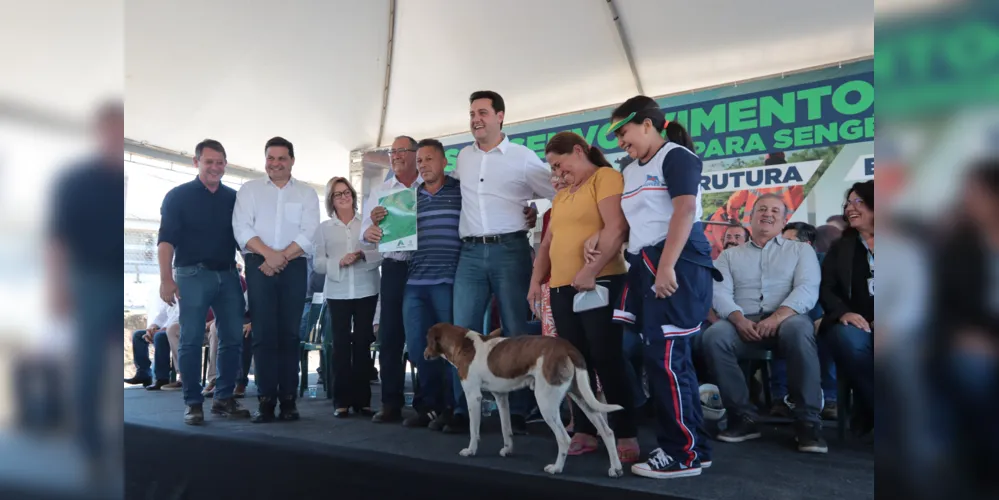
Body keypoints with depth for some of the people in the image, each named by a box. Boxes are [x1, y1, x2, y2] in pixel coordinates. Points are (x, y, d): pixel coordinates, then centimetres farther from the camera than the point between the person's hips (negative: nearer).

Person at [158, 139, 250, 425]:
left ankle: (224, 398, 15)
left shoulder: (234, 198, 12)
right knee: (191, 341, -1)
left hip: (228, 275, 4)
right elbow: (167, 240, -5)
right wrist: (166, 279, -14)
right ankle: (193, 403, 7)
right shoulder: (178, 196, 2)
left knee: (233, 339, 4)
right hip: (193, 275, -4)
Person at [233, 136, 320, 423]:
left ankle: (288, 399, 6)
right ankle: (265, 400, 1)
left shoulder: (306, 193, 11)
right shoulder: (249, 190, 12)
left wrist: (281, 257, -11)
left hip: (294, 268, 0)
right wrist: (268, 254, -14)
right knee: (263, 333, -2)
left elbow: (309, 235, -1)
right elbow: (242, 229, 0)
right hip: (259, 266, 0)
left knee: (289, 333, 1)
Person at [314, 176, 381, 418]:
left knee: (362, 344, 2)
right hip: (337, 293, 0)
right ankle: (342, 400, 6)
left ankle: (362, 399, 8)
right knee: (341, 344, 0)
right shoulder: (324, 228, 9)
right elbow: (318, 263, 2)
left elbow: (382, 252, 1)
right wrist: (339, 262, -15)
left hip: (366, 291, 0)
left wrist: (365, 255, -17)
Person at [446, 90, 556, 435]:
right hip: (470, 253, 4)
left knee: (516, 332, 0)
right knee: (463, 332, 1)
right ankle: (463, 410, 10)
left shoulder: (523, 157, 2)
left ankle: (519, 412, 9)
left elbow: (559, 194, 6)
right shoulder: (463, 157, 14)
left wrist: (538, 218, -2)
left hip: (510, 250, -3)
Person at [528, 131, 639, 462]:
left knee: (607, 361, -6)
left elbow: (616, 229, -17)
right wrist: (536, 281, 13)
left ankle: (627, 436, 3)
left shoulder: (606, 177, -3)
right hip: (561, 289, 8)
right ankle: (585, 432, 17)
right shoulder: (561, 195, 23)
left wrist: (590, 271, -23)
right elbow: (548, 243, 24)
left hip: (600, 284, -8)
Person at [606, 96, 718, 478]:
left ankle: (686, 454, 4)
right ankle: (691, 447, 17)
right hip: (643, 266, 8)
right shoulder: (630, 172, 22)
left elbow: (684, 210, -15)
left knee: (665, 358, -9)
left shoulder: (676, 156, -2)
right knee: (664, 359, 7)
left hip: (678, 264, -8)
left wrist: (667, 266, -24)